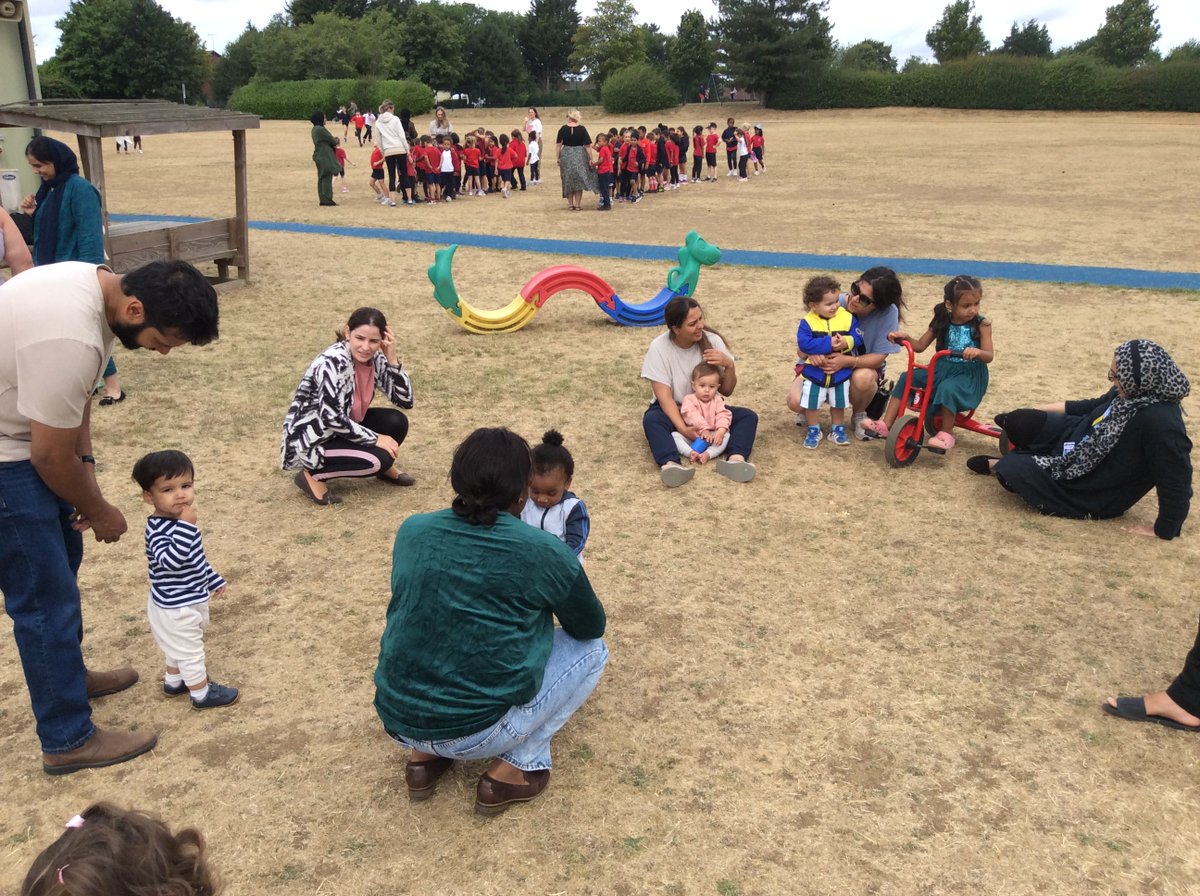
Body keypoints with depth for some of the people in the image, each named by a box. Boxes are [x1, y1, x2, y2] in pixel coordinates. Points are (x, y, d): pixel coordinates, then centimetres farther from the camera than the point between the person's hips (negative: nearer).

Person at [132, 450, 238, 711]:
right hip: (175, 608, -10)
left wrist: (213, 579, 24)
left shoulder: (178, 520, 1)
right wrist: (186, 526, -45)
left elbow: (196, 556, 15)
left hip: (185, 601, 10)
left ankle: (174, 681, 48)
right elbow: (170, 560, -45)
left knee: (177, 647, 28)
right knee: (190, 651, 8)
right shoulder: (158, 530, -29)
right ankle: (201, 694, 25)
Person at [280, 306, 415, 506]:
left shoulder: (375, 360, -6)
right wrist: (376, 439, -23)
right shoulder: (333, 363, -28)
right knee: (378, 459, -24)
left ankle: (384, 469, 16)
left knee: (396, 422, -11)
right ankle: (312, 475, -6)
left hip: (342, 429, 7)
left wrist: (392, 359, -18)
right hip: (309, 441, -7)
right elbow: (333, 419, -31)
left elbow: (405, 400, -8)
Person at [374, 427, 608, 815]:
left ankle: (427, 756, 20)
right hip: (475, 732, -5)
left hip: (396, 721, 5)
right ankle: (517, 767, 6)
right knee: (591, 649, 14)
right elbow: (592, 626, 6)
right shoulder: (542, 551, -11)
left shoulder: (412, 530, 0)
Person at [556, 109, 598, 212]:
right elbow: (587, 146, -6)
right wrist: (590, 159, -2)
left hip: (566, 156, 1)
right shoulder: (582, 129, -4)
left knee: (568, 181, 12)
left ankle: (570, 205, 15)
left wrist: (558, 158, 5)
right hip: (579, 156, -1)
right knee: (579, 181, 9)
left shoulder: (563, 129, -2)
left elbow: (558, 145, -3)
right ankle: (577, 205, 8)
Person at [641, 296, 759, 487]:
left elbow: (726, 391, -3)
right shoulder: (659, 348, -15)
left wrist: (729, 365, -24)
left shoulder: (712, 341, -8)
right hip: (673, 411, -3)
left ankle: (735, 459, -49)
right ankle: (670, 464, -59)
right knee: (651, 420, -35)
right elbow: (664, 396, -21)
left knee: (748, 416, -22)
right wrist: (682, 428, -36)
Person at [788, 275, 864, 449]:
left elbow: (858, 337, -9)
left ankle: (837, 429, 33)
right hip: (814, 372, -1)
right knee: (811, 402, 8)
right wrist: (828, 344, -28)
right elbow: (803, 344, -24)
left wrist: (846, 342, -31)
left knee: (839, 403, 15)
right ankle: (813, 430, 27)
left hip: (840, 372, 2)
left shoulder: (847, 318, -7)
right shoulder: (807, 322, -14)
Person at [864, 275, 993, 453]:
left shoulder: (981, 325, -7)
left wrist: (977, 352, -37)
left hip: (969, 374, -5)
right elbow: (920, 345, 8)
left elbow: (989, 356, -13)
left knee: (948, 388, -36)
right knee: (907, 378, -11)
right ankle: (886, 425, -12)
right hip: (942, 368, 5)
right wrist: (905, 337, -12)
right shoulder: (942, 323, 4)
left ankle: (946, 434, -18)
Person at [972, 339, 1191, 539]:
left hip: (1096, 491, -7)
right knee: (1021, 423, -5)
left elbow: (1176, 482, -31)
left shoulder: (1161, 422, -37)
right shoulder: (1133, 393, -10)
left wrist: (1163, 530, -20)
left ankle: (1000, 464, 20)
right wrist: (1040, 410, 16)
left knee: (1014, 471, -16)